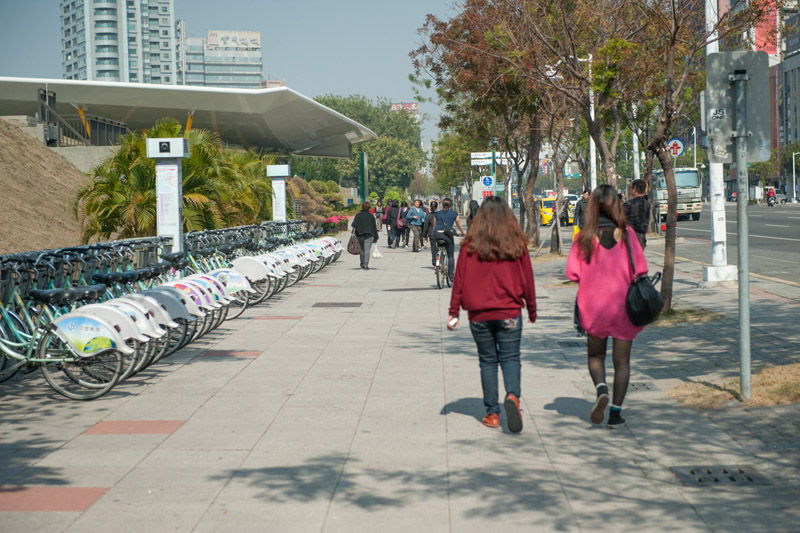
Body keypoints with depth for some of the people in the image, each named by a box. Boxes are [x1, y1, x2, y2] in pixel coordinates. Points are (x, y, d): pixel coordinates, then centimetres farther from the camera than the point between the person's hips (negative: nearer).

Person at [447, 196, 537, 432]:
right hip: (509, 313, 0)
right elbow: (527, 280, 5)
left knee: (488, 361, 10)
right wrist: (532, 309, 16)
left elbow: (459, 280, -2)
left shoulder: (470, 245, -5)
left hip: (479, 314, 0)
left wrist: (453, 311, 5)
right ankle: (512, 395, -20)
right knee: (510, 358, 7)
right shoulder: (517, 244, -2)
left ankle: (492, 413, 10)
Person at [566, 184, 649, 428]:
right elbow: (639, 269, -7)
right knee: (622, 360, 9)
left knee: (596, 356, 17)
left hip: (594, 304, 0)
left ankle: (601, 389, -10)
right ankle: (616, 412, 5)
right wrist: (622, 279, 11)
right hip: (624, 303, 0)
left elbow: (573, 273, -7)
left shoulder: (584, 237, -6)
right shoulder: (626, 233, -6)